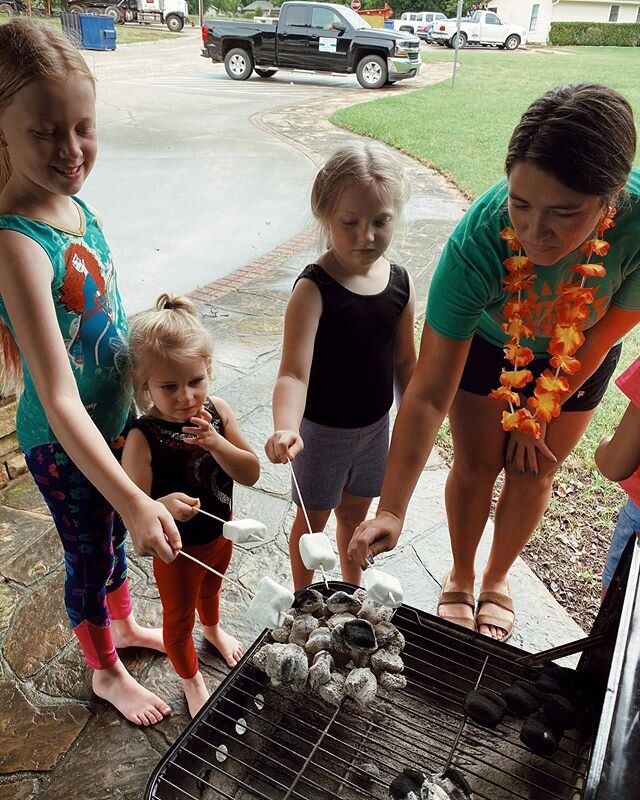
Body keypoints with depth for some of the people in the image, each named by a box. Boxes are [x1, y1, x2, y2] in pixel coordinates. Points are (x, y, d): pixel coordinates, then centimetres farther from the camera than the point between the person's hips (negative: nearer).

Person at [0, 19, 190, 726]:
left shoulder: (75, 204, -5)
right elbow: (59, 400, -34)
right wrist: (135, 500, -39)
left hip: (114, 417, 7)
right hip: (63, 445, -7)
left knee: (112, 538, 28)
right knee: (88, 558, 16)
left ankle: (123, 626, 55)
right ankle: (106, 673, 43)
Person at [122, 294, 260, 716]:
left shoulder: (217, 412, -19)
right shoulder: (143, 438, -32)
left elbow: (252, 473, -18)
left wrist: (215, 442, -34)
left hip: (221, 534, 5)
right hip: (178, 549, -5)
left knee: (211, 588, 36)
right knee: (179, 617, 22)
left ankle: (214, 629, 69)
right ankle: (191, 679, 52)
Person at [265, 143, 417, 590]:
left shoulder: (401, 283, -7)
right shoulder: (313, 289, -25)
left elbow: (404, 361, 4)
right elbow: (294, 372, -33)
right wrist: (286, 429, -50)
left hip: (376, 425, 5)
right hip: (322, 430, -5)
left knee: (355, 511, 25)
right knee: (313, 518, 16)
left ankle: (353, 587, 49)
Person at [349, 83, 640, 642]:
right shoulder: (478, 242, -41)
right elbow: (429, 394, -37)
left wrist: (536, 415, -10)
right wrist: (391, 511, -39)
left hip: (576, 356, 2)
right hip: (487, 340, -1)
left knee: (532, 472, 12)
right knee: (475, 465, 8)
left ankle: (497, 580, 39)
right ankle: (461, 575, 37)